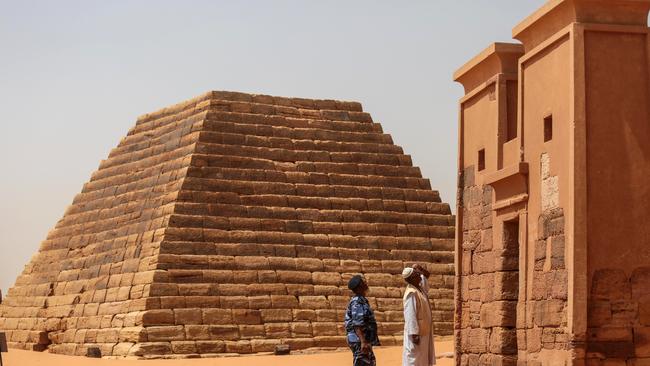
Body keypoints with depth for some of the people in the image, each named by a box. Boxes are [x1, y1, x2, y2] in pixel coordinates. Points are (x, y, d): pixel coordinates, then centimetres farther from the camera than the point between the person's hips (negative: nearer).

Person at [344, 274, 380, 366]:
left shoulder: (362, 300, 15)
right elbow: (357, 325, -24)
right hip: (359, 341, -11)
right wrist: (363, 342, -29)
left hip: (365, 340, 11)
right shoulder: (357, 302, -17)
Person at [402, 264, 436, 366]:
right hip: (417, 332, -10)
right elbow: (410, 315, -25)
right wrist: (414, 334, -27)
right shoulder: (411, 293, -21)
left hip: (424, 331, 10)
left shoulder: (419, 287, 7)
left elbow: (426, 275, 25)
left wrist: (420, 267, 4)